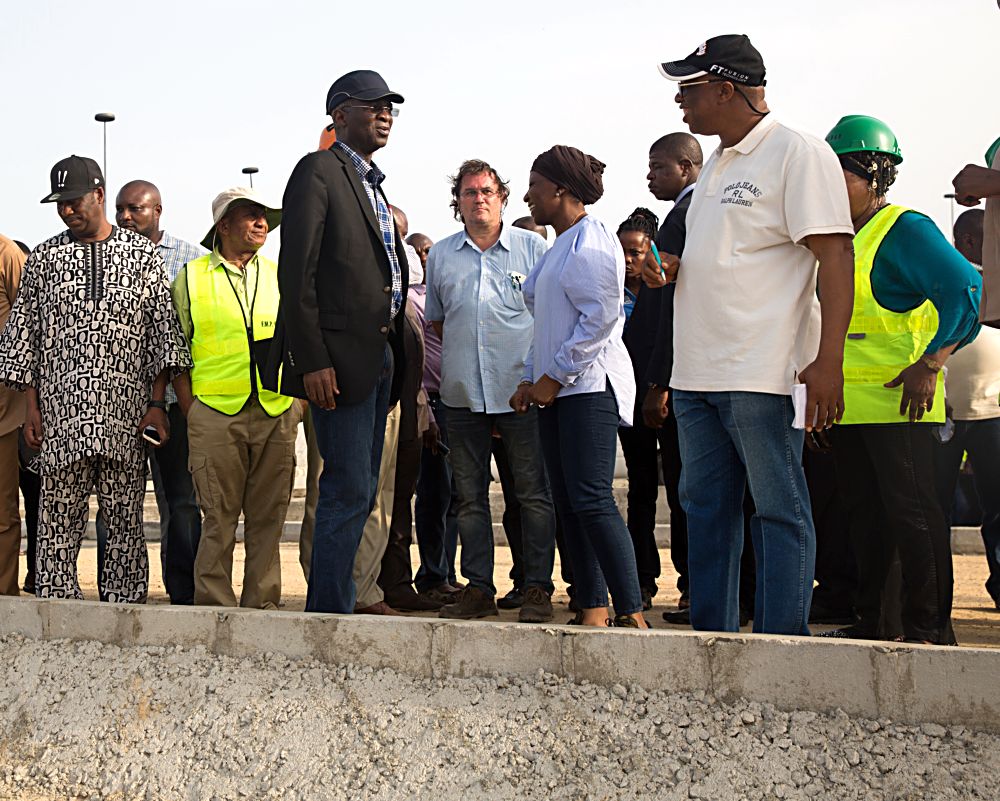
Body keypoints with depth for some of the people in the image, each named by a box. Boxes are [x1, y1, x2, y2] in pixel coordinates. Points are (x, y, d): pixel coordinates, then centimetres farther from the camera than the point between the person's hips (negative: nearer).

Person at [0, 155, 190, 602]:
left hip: (126, 414, -1)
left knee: (126, 523, 0)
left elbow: (163, 331, 7)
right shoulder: (43, 259, 13)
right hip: (60, 414, 1)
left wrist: (156, 403, -1)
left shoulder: (142, 254, 9)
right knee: (58, 521, -1)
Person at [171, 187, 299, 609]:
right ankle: (214, 606, 4)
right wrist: (191, 412, -2)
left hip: (277, 413, 3)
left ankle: (262, 603, 11)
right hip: (216, 413, -3)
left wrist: (295, 399, 5)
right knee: (219, 517, -3)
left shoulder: (279, 276, 14)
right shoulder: (190, 278, 6)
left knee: (268, 516, 4)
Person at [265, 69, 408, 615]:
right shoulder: (318, 172, -7)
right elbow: (296, 273, -14)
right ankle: (330, 613, -2)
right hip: (340, 359, -9)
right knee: (348, 490, -9)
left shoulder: (370, 182, 21)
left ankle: (330, 606, 20)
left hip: (379, 358, 9)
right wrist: (312, 361, -20)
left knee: (359, 492, 12)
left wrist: (393, 352, 11)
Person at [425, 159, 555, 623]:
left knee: (533, 493, -2)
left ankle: (537, 588, 3)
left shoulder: (532, 247, 3)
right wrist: (465, 353, 13)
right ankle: (478, 588, 13)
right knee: (470, 495, 6)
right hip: (463, 393, 3)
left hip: (522, 389, -3)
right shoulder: (440, 255, 11)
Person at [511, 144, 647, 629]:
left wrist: (555, 377, -15)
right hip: (555, 390, 10)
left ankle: (632, 612, -15)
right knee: (568, 504, 6)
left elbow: (601, 318, -18)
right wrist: (530, 380, 16)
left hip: (588, 386, -10)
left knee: (591, 501, -16)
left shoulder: (590, 242, -9)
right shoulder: (559, 248, 22)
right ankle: (592, 608, 9)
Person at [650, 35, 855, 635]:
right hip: (697, 375, 9)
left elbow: (835, 255, -14)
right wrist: (673, 270, 9)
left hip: (762, 376, -9)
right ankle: (711, 644, 19)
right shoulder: (717, 167, 20)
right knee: (706, 508, 11)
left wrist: (828, 360, -21)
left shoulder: (799, 154, -8)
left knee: (779, 512, -3)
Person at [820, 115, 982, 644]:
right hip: (848, 402, 9)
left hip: (898, 400, -9)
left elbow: (967, 292, -19)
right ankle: (872, 620, 22)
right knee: (864, 513, 13)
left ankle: (929, 628, 0)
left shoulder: (904, 230, -10)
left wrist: (929, 365, -23)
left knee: (910, 511, -6)